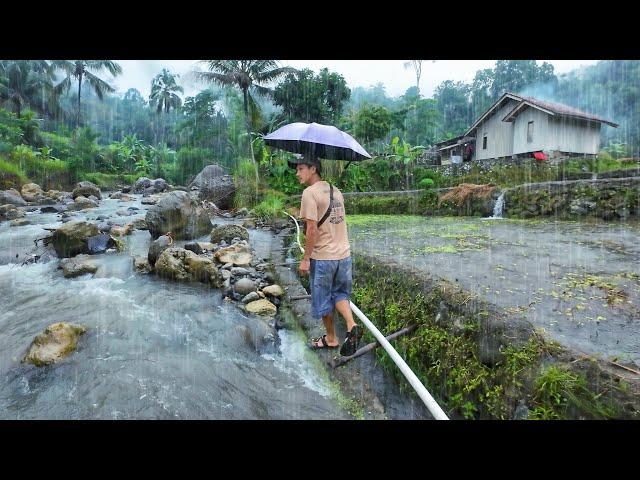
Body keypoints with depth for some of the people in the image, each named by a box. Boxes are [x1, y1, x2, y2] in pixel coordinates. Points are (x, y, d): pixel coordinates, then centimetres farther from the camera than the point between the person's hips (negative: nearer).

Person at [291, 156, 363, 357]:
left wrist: (305, 259, -13)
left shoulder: (310, 192, -14)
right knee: (340, 293, 22)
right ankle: (352, 326, 4)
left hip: (323, 257, -7)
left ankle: (331, 339, 27)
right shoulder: (335, 190, 10)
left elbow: (312, 229, -19)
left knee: (323, 299, 12)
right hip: (344, 253, 7)